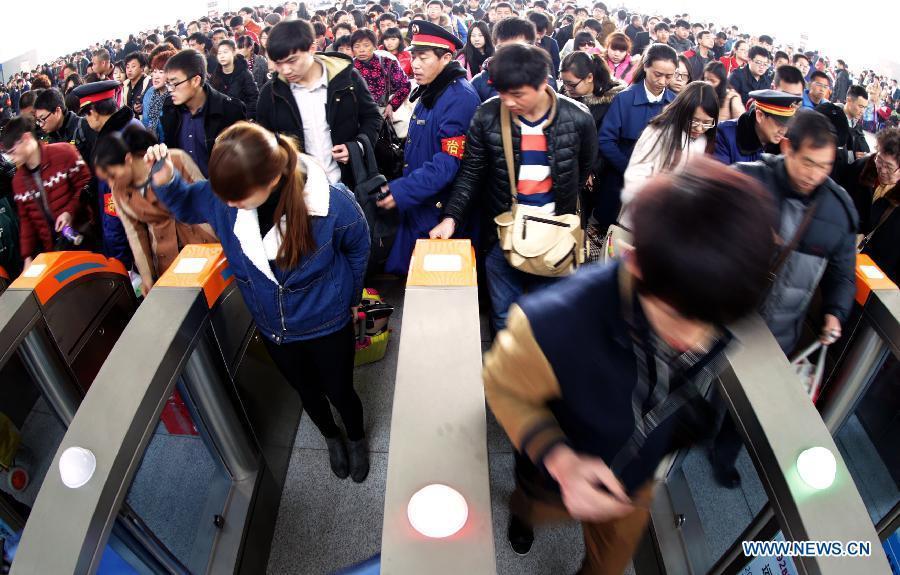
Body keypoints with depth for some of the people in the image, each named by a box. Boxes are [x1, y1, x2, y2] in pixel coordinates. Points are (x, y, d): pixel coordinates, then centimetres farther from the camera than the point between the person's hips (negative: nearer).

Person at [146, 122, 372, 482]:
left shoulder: (334, 205, -32)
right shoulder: (224, 194, -22)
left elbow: (357, 250, -10)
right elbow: (186, 205, 2)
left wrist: (350, 299, 5)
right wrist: (165, 180, -21)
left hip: (327, 326, -3)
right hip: (273, 328, 4)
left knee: (339, 392, 19)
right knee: (308, 392, 27)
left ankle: (357, 439, 55)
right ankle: (331, 438, 59)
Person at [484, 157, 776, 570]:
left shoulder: (715, 314, -28)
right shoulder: (557, 324, -45)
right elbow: (503, 386, -25)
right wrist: (560, 459, -38)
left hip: (636, 484, 3)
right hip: (556, 478, -2)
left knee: (612, 562, 31)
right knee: (534, 510, 34)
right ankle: (520, 513, 71)